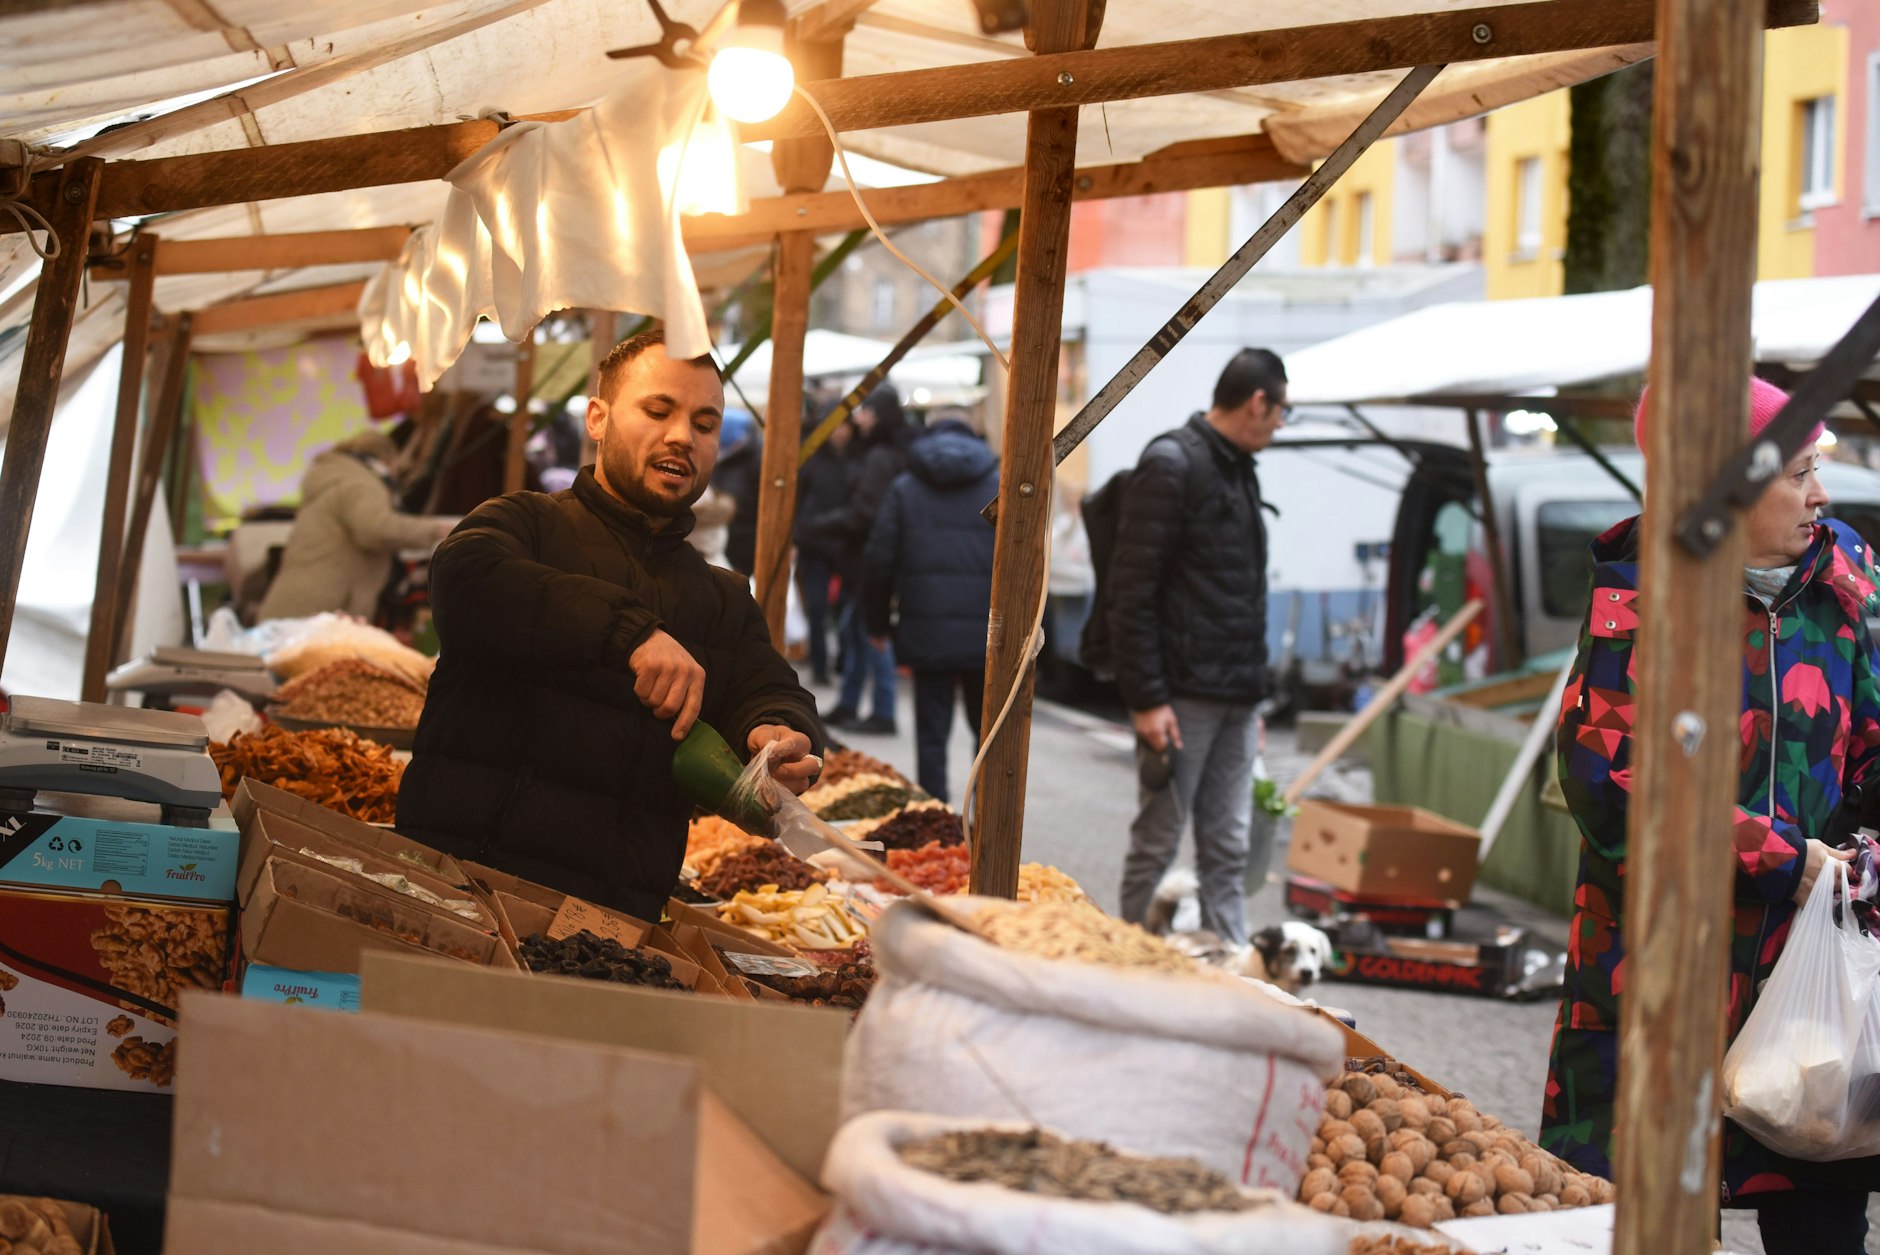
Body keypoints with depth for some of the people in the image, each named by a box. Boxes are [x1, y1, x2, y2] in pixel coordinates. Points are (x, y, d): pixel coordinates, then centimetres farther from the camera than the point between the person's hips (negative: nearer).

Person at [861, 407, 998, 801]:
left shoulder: (903, 488, 5)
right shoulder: (999, 487, 3)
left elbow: (879, 561, 2)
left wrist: (877, 622, 12)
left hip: (925, 634, 0)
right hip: (985, 635, 0)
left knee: (931, 733, 5)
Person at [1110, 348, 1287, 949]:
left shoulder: (1238, 469, 17)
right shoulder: (1172, 464, -11)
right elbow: (1132, 590, -16)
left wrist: (1253, 684, 16)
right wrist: (1146, 698, -20)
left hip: (1235, 698, 8)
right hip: (1184, 696, -8)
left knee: (1228, 852, 9)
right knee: (1157, 843, 0)